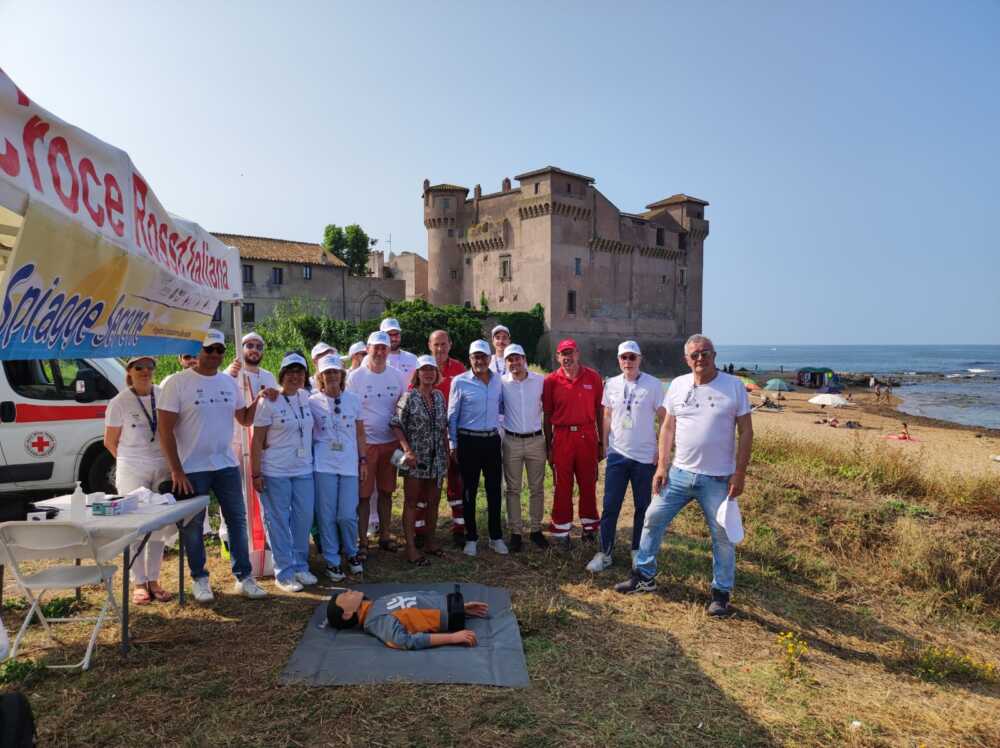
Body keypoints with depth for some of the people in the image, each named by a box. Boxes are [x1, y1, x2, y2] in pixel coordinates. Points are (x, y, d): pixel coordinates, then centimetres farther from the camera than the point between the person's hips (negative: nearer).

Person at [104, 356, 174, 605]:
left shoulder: (164, 396, 2)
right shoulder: (119, 402, -5)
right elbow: (110, 442, 3)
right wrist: (130, 461, 3)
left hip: (163, 467, 3)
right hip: (132, 471, -2)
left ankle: (153, 580, 17)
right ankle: (139, 583, 11)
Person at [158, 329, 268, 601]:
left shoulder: (229, 382, 7)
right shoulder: (178, 383, -9)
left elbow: (245, 419, 13)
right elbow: (164, 429, -12)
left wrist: (259, 400, -7)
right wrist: (176, 471, -15)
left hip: (226, 465, 5)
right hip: (192, 469, -5)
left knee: (237, 519, 8)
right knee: (193, 525, 7)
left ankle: (244, 577, 19)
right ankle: (200, 579, 23)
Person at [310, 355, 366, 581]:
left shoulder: (353, 400, 6)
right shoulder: (312, 402, 1)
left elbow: (360, 433, 11)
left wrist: (363, 460, 8)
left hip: (349, 464, 1)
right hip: (323, 465, -1)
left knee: (348, 515, -1)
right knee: (326, 515, 3)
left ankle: (351, 553, 24)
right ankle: (332, 560, 18)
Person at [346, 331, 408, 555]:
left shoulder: (397, 376, 4)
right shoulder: (355, 377, -5)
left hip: (391, 442, 3)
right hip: (365, 442, -3)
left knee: (386, 491, 13)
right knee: (364, 494, 2)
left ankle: (385, 535, 27)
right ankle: (363, 541, 12)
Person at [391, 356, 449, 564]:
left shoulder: (439, 396, 7)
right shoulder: (409, 397, -8)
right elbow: (396, 426, -11)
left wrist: (447, 452, 11)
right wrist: (407, 450, -19)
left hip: (436, 459, 5)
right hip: (415, 458, -5)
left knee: (433, 501, 13)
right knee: (411, 502, 2)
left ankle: (430, 541, 28)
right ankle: (411, 548, 7)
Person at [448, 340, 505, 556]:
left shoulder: (498, 380, 5)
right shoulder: (460, 382, -4)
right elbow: (452, 415, -1)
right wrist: (453, 444, -1)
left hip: (492, 439, 3)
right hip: (469, 441, -3)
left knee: (494, 489, 8)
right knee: (469, 491, 6)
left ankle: (496, 537, 20)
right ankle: (471, 538, 19)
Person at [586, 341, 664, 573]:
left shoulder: (653, 385, -7)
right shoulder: (612, 384, 3)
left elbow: (664, 419, -3)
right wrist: (605, 445, 9)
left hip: (645, 456, -2)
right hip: (617, 454, 2)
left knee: (643, 506, 10)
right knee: (610, 506, 3)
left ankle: (637, 550, 26)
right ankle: (604, 553, 12)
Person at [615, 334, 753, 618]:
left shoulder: (734, 386, -5)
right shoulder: (678, 385, 3)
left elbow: (746, 432, -4)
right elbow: (668, 427, 8)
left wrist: (739, 474, -8)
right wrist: (662, 466, 2)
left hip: (718, 479, -3)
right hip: (679, 473, 3)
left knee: (723, 536, 6)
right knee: (653, 518, 6)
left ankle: (721, 592, 24)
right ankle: (644, 576, 22)